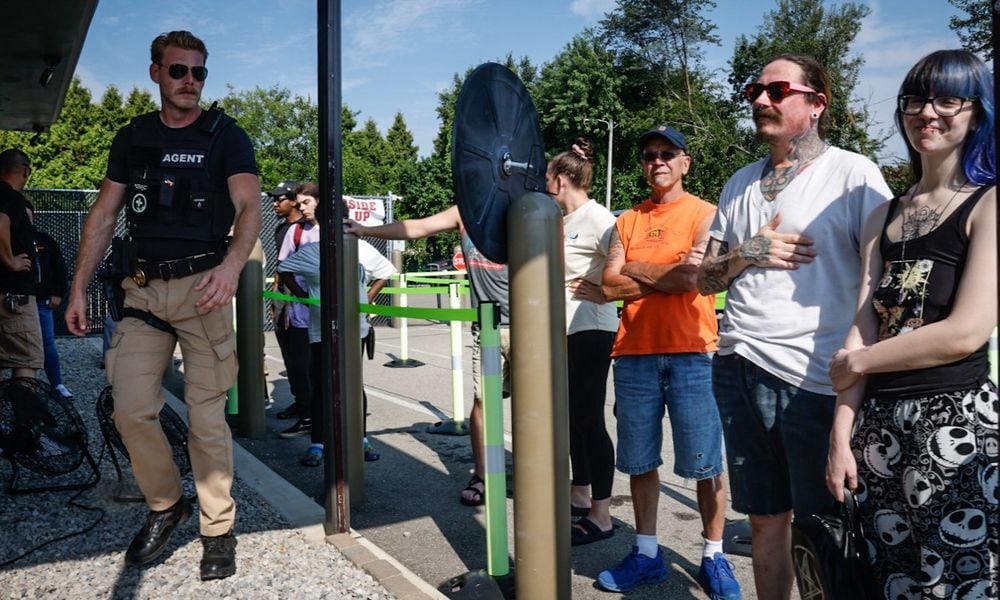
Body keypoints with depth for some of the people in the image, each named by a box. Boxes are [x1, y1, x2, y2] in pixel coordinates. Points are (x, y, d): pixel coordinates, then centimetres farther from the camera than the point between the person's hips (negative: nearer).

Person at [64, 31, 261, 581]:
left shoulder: (226, 136, 1)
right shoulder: (133, 137, 13)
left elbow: (249, 206, -13)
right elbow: (104, 214, 13)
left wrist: (232, 263, -33)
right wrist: (78, 287, 5)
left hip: (203, 286, -3)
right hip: (143, 289, 4)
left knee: (206, 416, -2)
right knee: (131, 410, -2)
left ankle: (218, 529, 13)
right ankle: (165, 505, 22)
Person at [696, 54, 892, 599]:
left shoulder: (853, 173, -1)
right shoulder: (740, 184, 15)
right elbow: (706, 279, 16)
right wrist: (748, 254, -4)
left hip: (813, 376, -4)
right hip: (738, 370, 5)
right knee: (766, 518, 14)